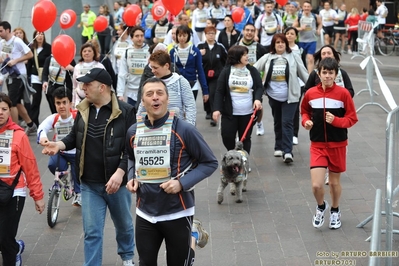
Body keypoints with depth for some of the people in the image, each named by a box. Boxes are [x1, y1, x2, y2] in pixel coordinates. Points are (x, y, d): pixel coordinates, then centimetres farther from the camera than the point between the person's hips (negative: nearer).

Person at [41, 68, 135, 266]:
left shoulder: (125, 112, -14)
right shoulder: (83, 110, 1)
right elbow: (74, 137, 13)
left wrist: (120, 172, -24)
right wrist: (60, 145, -8)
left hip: (117, 182, -2)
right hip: (89, 184, 3)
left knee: (124, 225, 20)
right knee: (92, 231, 4)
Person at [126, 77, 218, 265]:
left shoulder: (184, 130, -12)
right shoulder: (133, 132, 1)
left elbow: (210, 162, -6)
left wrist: (182, 183, -17)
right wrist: (132, 178, 2)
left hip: (177, 213, -4)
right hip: (145, 213, 4)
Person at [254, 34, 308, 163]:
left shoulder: (294, 57, -1)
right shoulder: (267, 58, 3)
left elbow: (304, 74, 3)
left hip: (290, 96, -3)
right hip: (273, 97, 3)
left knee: (287, 122, -9)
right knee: (277, 122, 15)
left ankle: (287, 152, -11)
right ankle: (278, 147, 29)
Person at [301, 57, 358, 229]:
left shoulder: (343, 93, -10)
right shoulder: (310, 94, -3)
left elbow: (352, 118, -6)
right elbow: (305, 111, 15)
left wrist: (336, 120, -23)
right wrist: (306, 121, -6)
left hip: (337, 145, -1)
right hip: (317, 145, 1)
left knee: (334, 182, 14)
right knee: (316, 185, -10)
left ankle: (335, 211, 41)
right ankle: (321, 207, 23)